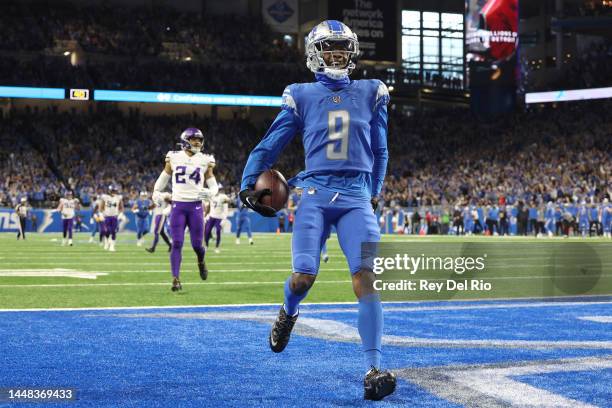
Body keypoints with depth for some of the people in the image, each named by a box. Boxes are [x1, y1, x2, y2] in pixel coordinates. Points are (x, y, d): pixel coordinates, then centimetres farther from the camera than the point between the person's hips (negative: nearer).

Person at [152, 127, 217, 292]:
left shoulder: (205, 161, 2)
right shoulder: (174, 158, 2)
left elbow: (213, 185, 7)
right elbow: (164, 177, 17)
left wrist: (210, 193, -15)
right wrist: (156, 191, 3)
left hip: (196, 206, 0)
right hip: (178, 205, 0)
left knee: (197, 244, 1)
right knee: (177, 244, -7)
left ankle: (201, 261, 36)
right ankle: (176, 279, -5)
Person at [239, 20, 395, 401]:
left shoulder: (370, 94, 11)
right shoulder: (302, 96, 8)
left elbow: (379, 151, 23)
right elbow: (269, 146, 12)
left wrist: (374, 193, 26)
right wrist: (248, 185, 3)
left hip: (357, 197, 1)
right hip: (316, 194, -1)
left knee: (368, 279, -15)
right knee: (304, 276, -14)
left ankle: (374, 370, -16)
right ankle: (288, 313, 25)